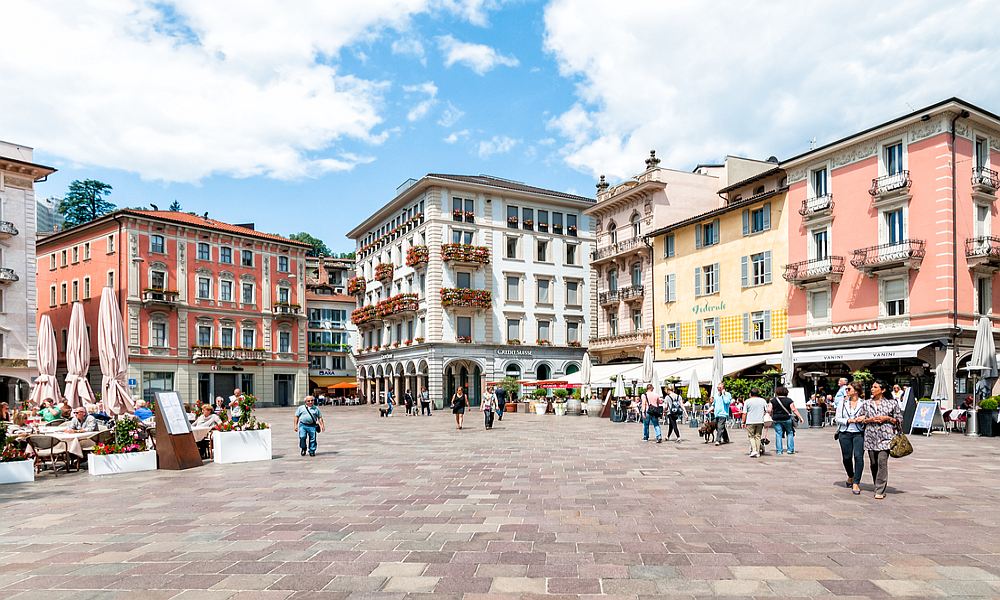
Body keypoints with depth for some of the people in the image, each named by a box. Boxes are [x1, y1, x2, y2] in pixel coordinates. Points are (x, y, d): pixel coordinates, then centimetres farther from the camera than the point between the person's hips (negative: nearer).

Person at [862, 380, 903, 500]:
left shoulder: (892, 403, 5)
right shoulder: (867, 403, 12)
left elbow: (899, 419, 8)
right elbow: (861, 419, 14)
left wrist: (887, 418, -7)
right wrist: (870, 419, -4)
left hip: (885, 436, -3)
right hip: (871, 436, 4)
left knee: (882, 462, -13)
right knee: (873, 463, 7)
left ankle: (880, 491, -10)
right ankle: (877, 486, 23)